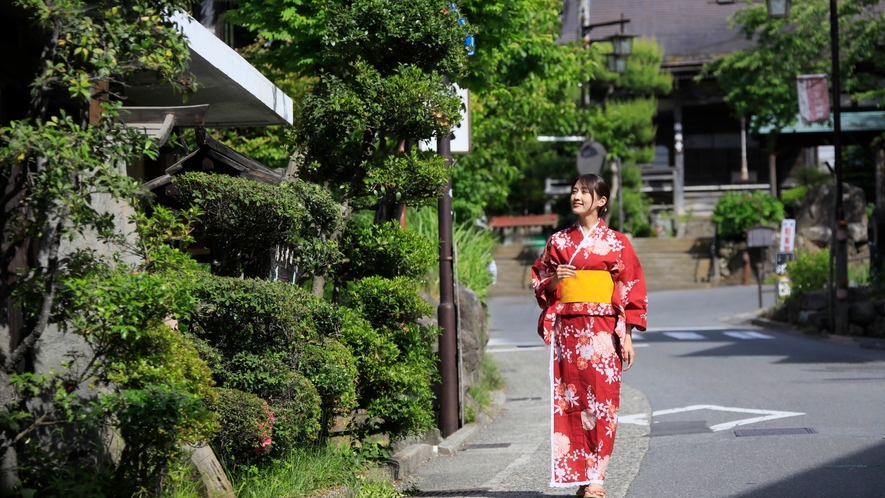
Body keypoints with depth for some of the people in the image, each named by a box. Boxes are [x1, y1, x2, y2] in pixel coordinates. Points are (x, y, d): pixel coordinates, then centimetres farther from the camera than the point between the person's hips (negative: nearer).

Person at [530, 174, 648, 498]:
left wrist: (627, 336, -4)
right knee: (571, 401, -1)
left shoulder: (615, 243, 4)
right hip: (567, 331, 2)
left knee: (601, 401, -6)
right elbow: (540, 286, 15)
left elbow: (631, 291, 3)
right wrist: (554, 280, -8)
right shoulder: (558, 242, 11)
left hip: (602, 332, -2)